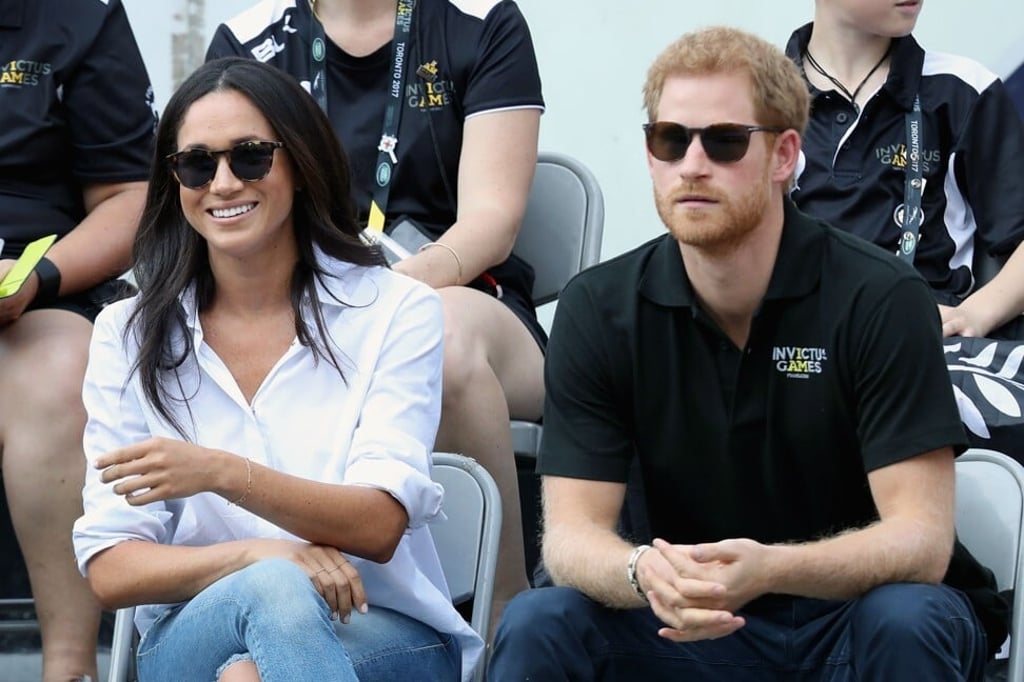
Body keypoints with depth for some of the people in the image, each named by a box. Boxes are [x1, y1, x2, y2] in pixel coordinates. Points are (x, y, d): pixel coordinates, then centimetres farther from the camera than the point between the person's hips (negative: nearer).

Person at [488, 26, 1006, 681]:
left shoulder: (880, 299, -13)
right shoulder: (598, 308, -3)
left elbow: (921, 540, -18)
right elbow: (572, 531, -8)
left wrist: (768, 570, -38)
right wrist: (642, 574, -34)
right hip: (690, 627, 2)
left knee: (905, 621, -35)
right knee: (537, 623, -25)